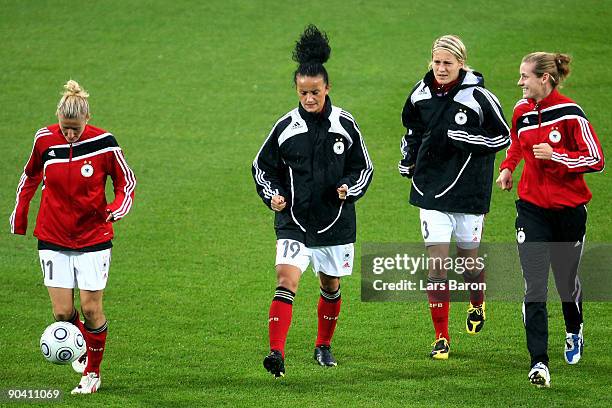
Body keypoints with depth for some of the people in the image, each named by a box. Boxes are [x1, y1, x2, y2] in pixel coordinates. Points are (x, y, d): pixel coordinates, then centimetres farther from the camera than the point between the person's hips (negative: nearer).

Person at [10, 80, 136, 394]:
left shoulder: (104, 143, -14)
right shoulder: (45, 140, -8)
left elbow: (126, 181, 1)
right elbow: (30, 177, 12)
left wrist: (117, 208, -18)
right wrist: (19, 216, 16)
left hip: (93, 237, -2)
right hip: (53, 238, 2)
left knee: (91, 309, -2)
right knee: (62, 312, -1)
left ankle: (93, 372, 17)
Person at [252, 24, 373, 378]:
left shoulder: (345, 124, -3)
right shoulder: (286, 127, -4)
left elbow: (364, 167, 7)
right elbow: (262, 167, 7)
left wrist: (351, 189, -12)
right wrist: (273, 195, -10)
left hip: (336, 221, 2)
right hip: (293, 222, -2)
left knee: (331, 285, 15)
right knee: (286, 280, -19)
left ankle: (324, 345, 37)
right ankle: (277, 353, -27)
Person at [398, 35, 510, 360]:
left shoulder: (478, 97, -12)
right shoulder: (421, 93, 1)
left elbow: (502, 137, -8)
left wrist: (458, 138, -17)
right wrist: (407, 160, 12)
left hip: (469, 189, -2)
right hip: (431, 187, 2)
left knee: (468, 256, 11)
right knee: (436, 260, -6)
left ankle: (477, 303, 46)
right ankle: (441, 338, -1)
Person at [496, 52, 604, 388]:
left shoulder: (570, 113, -14)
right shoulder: (522, 110, 3)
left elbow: (595, 159, -12)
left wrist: (555, 155, -21)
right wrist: (507, 167, 10)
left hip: (568, 209, -3)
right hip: (532, 206, 3)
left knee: (566, 279, 15)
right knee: (534, 287, -11)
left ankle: (574, 332, 47)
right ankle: (539, 362, -14)